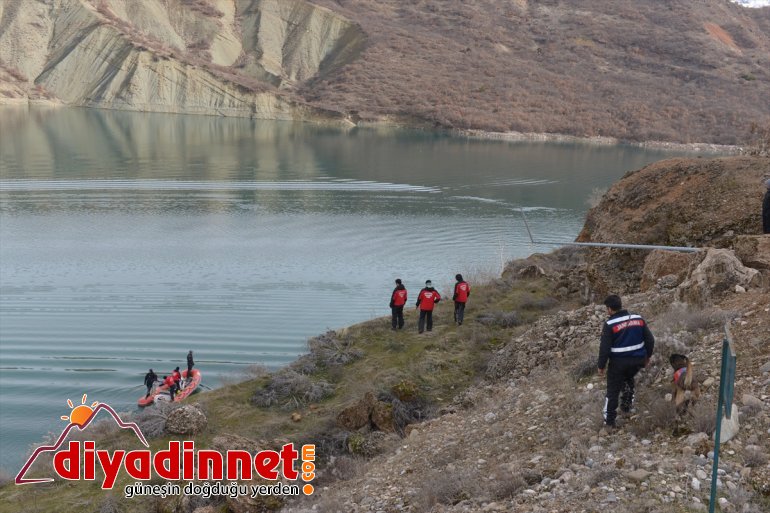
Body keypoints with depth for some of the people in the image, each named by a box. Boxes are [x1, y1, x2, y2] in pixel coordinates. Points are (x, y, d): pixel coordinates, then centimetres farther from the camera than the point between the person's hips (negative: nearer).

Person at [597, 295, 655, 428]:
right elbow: (650, 340, 5)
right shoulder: (638, 319, 0)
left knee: (613, 390, 10)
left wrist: (601, 366, -4)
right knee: (628, 379, 34)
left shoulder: (610, 324, -14)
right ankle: (627, 405, 34)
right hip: (637, 360, 5)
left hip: (618, 362, -5)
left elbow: (604, 348, -15)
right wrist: (647, 356, 18)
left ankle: (609, 420, 17)